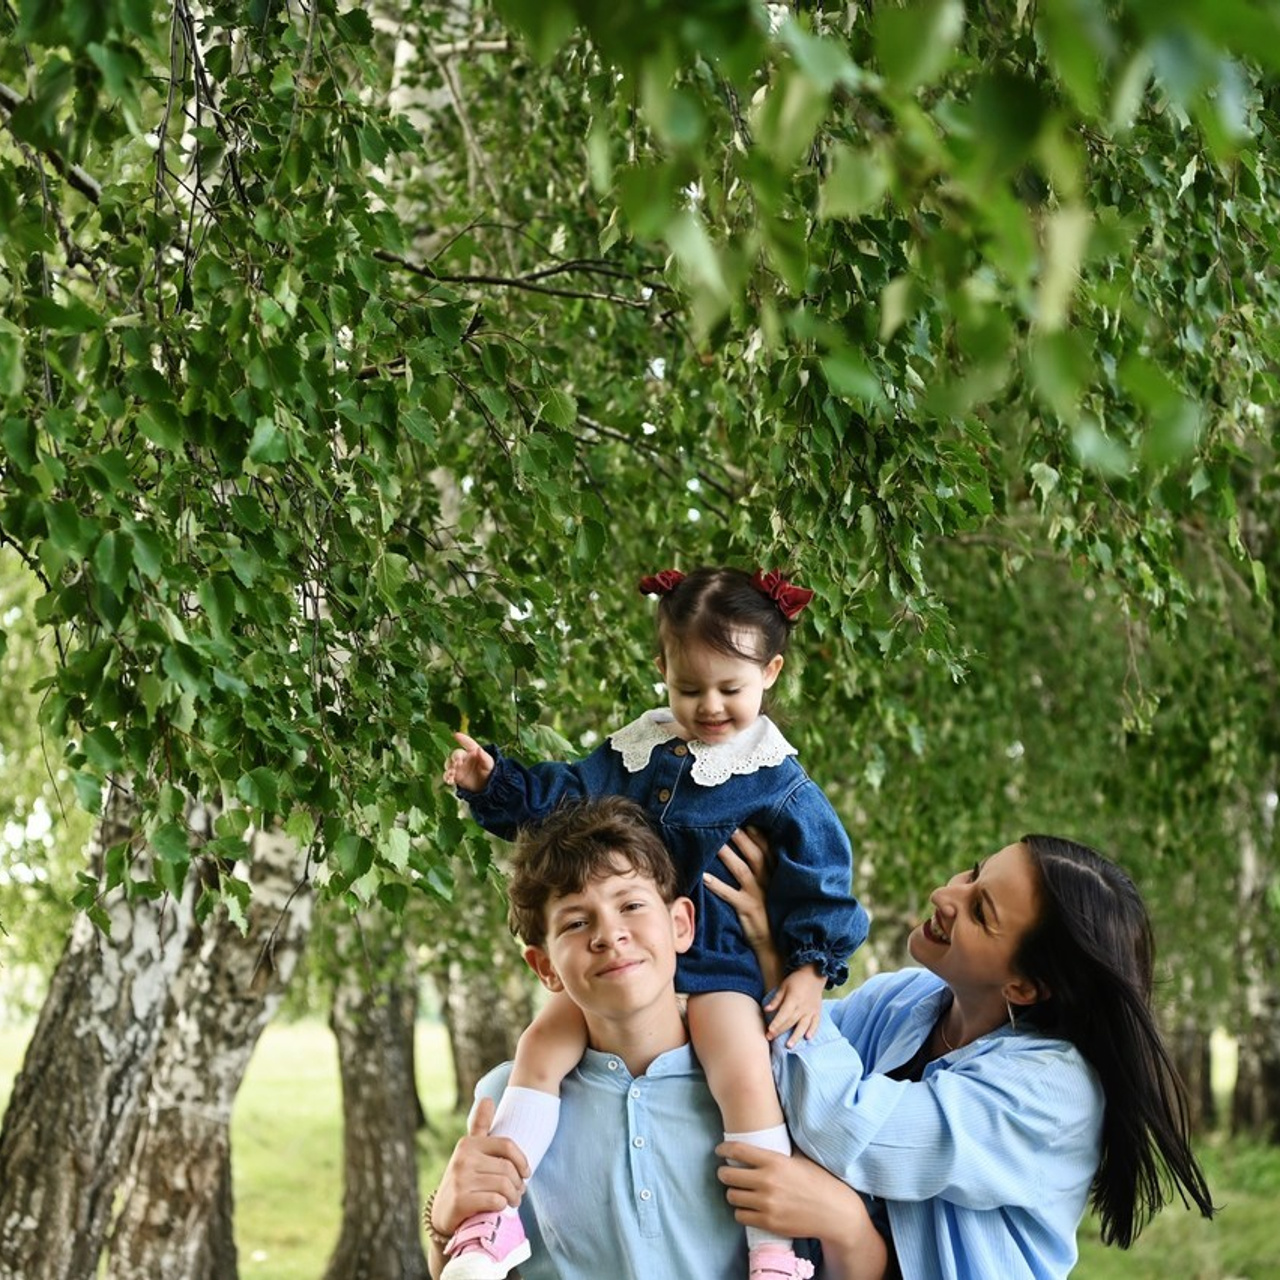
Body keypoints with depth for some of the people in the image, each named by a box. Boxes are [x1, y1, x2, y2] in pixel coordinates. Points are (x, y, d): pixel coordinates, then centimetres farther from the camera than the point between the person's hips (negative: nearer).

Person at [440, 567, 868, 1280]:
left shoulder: (777, 780, -4)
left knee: (744, 1076, -24)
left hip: (720, 960, -4)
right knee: (542, 1048, -9)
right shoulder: (632, 752, 8)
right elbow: (563, 796, 20)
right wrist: (494, 782, 7)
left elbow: (820, 872, -2)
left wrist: (814, 966, -8)